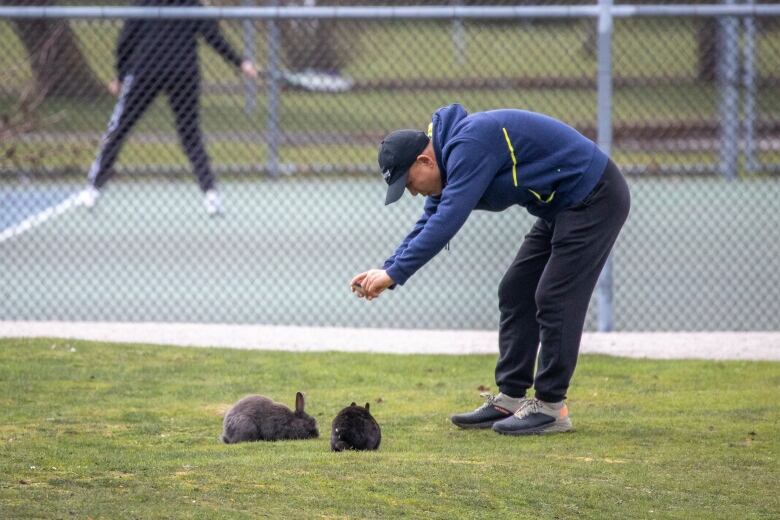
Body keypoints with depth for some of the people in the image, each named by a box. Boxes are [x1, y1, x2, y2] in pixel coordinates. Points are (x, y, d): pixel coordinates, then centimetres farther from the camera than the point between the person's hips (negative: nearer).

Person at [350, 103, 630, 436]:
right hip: (561, 207, 10)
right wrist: (387, 270, 1)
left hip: (594, 199, -10)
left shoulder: (470, 146, -25)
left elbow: (447, 221, -30)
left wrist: (395, 273, -26)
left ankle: (551, 408, -5)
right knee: (515, 294, 9)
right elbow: (429, 224, 13)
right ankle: (510, 400, 11)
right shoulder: (451, 153, 7)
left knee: (554, 299, -11)